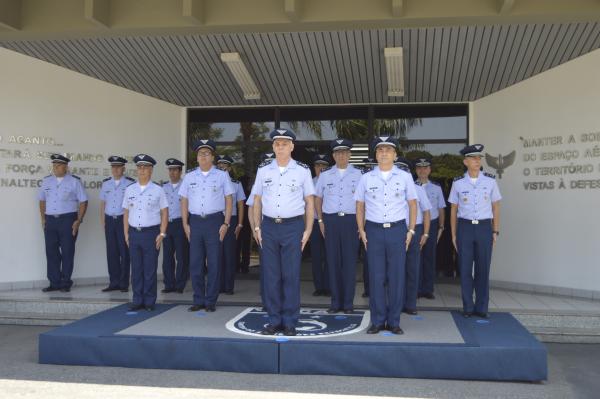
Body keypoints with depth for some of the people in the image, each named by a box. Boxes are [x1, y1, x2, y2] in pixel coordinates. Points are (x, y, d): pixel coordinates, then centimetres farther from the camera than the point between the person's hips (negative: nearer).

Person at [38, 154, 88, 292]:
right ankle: (54, 283, 13)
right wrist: (43, 218, 8)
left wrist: (78, 221, -10)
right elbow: (42, 200, 17)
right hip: (50, 220, 4)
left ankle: (65, 283, 10)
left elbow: (83, 202, -4)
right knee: (51, 252, 5)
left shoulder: (74, 181, -3)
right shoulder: (46, 181, 10)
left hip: (68, 220, -4)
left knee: (67, 252, 1)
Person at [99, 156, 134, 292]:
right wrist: (102, 220, 11)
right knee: (111, 252, 7)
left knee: (124, 252, -1)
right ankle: (114, 282, 14)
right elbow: (103, 202, 16)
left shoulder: (130, 183, -4)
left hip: (123, 219, -4)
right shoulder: (106, 183, 12)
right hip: (109, 220, 4)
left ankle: (124, 283, 8)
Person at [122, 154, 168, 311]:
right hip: (134, 233, 3)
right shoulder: (129, 190, 10)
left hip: (151, 233, -3)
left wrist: (162, 234, -6)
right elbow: (126, 213, 13)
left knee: (150, 269, 0)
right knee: (136, 269, 6)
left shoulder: (158, 190, 1)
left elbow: (165, 213, 1)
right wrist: (126, 233, 7)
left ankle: (149, 301, 9)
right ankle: (137, 300, 14)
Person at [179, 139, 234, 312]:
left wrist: (226, 223, -6)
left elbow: (229, 200, 1)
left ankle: (210, 301, 10)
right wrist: (185, 224, 5)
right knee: (195, 263, 6)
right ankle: (198, 300, 16)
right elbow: (184, 201, 12)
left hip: (215, 221, -3)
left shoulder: (222, 175, 3)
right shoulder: (189, 177, 11)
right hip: (195, 222, 3)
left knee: (214, 263, 0)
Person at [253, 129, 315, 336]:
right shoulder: (263, 169, 7)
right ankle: (274, 320, 15)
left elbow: (309, 202, 4)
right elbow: (257, 200, 11)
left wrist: (308, 231, -1)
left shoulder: (302, 170, 2)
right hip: (269, 226, 2)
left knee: (291, 276, 1)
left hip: (293, 226, -2)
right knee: (271, 276, 5)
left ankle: (289, 322, 11)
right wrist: (257, 227, 5)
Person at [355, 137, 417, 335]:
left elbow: (412, 205, 9)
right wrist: (362, 231, 3)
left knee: (396, 277, 3)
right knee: (376, 277, 3)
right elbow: (360, 206, 11)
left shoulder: (405, 177, 5)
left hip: (397, 230, 0)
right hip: (374, 230, 0)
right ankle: (377, 321, 13)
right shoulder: (366, 178, 6)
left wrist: (411, 231, 2)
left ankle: (394, 321, 14)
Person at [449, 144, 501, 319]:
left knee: (483, 269, 4)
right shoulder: (458, 183, 1)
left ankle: (481, 307, 17)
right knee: (465, 268, 4)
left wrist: (495, 232, 3)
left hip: (484, 227, 0)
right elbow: (454, 210, 6)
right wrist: (453, 235, 3)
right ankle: (468, 307, 16)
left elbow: (496, 207, 7)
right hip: (465, 227, 0)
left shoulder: (490, 181, 2)